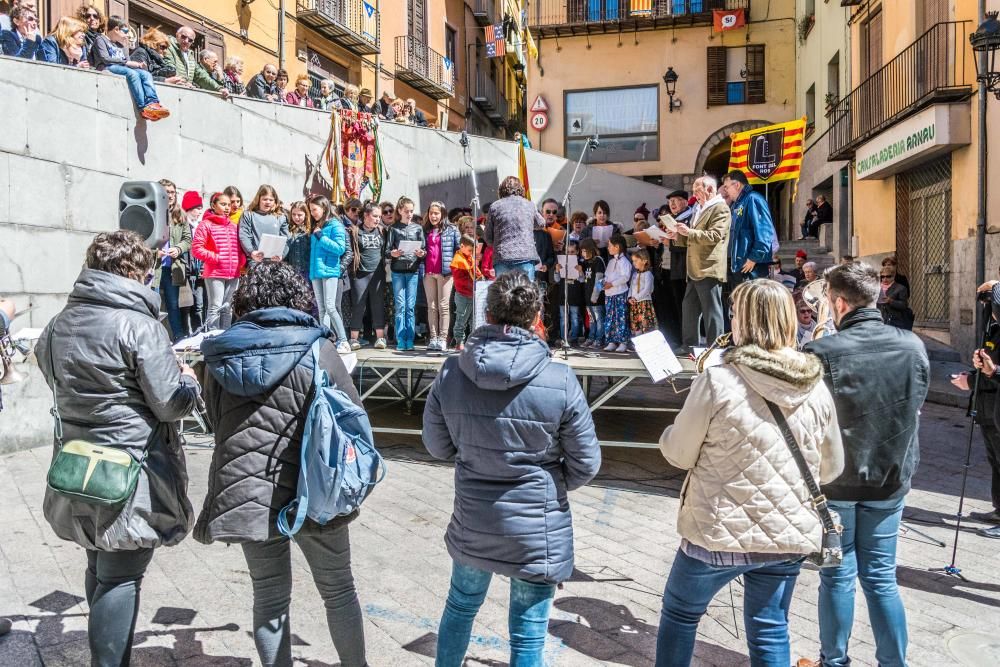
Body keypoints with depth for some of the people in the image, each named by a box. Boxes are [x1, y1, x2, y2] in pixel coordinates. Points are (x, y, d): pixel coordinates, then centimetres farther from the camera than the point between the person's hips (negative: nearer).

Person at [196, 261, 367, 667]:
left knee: (269, 599, 16)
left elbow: (216, 424, 14)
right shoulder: (317, 349, -7)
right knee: (339, 590, 17)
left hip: (244, 494, 2)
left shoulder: (221, 354, 3)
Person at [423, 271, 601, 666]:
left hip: (472, 523, 3)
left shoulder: (451, 373, -13)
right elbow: (586, 464, -10)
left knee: (461, 606, 28)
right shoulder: (560, 381, -20)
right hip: (537, 529, -3)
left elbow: (438, 446, 1)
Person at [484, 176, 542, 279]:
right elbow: (541, 223, 26)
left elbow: (487, 237, 9)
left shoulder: (494, 206, 6)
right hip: (526, 256, 0)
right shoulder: (529, 205, 8)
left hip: (502, 257, 0)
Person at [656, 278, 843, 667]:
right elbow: (832, 468, 8)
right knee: (771, 632, 19)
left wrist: (670, 433, 12)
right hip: (790, 534, 4)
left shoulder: (716, 381, -18)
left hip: (720, 532, -4)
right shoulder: (816, 388, -3)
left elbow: (679, 455, -8)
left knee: (679, 613, 19)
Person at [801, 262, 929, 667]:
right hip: (890, 478, 3)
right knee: (880, 576, 14)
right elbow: (915, 408, 7)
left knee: (837, 575, 11)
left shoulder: (821, 353, -20)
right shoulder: (913, 346, -7)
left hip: (834, 479, -3)